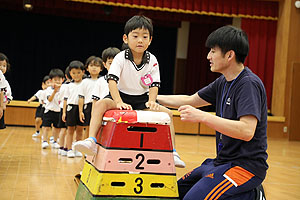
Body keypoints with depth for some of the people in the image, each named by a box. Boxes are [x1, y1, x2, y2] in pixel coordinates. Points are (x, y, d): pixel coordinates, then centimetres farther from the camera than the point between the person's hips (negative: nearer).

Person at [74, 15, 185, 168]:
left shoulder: (152, 61, -4)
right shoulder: (120, 58, -12)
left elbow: (154, 85, -3)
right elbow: (112, 80, -22)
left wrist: (152, 101, -25)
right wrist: (119, 102, -38)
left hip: (142, 99, 2)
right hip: (122, 95, -2)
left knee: (167, 113, -15)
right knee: (100, 104, -30)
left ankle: (172, 152, -10)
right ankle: (91, 141, -35)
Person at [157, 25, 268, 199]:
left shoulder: (249, 84, -17)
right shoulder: (223, 82, 10)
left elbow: (247, 131, -29)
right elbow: (190, 100, 21)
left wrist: (202, 116, -30)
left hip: (246, 165, -9)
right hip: (224, 161, 9)